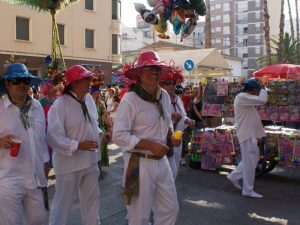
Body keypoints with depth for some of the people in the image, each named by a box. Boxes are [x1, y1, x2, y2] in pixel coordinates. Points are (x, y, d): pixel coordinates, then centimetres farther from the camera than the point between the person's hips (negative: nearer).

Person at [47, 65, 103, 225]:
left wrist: (101, 134, -1)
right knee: (63, 201, 10)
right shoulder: (59, 106, -20)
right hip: (69, 163, -7)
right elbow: (53, 138, -23)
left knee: (92, 198, 22)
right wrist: (78, 145, -29)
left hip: (90, 160, 7)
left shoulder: (89, 99, 4)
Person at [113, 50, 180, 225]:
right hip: (140, 164, -6)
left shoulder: (164, 96, 5)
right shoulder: (130, 99, -17)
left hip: (162, 161, 7)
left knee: (171, 209, 17)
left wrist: (171, 135, 0)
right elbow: (119, 135, -19)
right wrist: (151, 145, -22)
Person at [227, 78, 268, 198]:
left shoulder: (246, 98, 17)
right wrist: (263, 90, -6)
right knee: (249, 162, -3)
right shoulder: (242, 97, -17)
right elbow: (262, 100, -23)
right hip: (247, 134, -10)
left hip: (250, 134, 10)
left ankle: (234, 176, 27)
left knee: (253, 159, 17)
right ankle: (248, 190, 7)